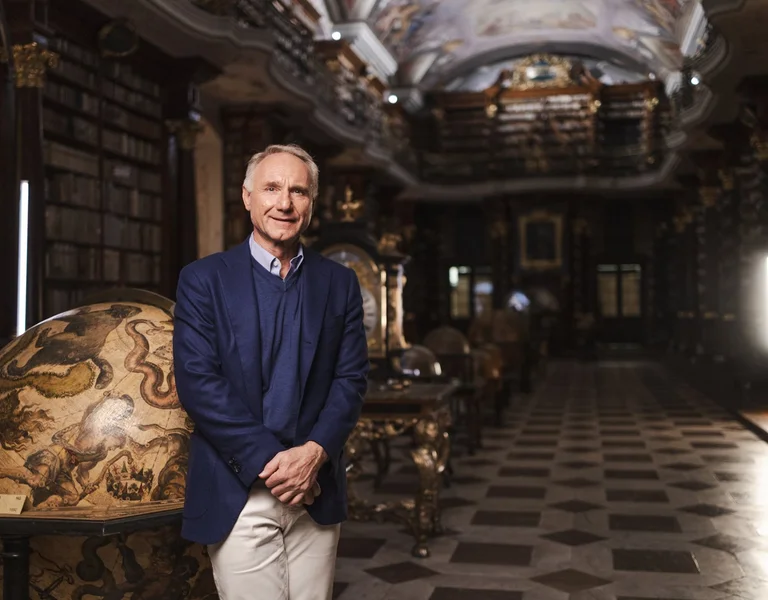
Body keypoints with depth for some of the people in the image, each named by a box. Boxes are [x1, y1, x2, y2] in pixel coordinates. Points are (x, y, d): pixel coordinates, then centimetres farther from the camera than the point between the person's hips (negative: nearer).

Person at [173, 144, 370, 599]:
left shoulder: (340, 283, 9)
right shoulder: (203, 280, 0)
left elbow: (351, 379, 3)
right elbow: (197, 381, -9)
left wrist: (314, 452, -13)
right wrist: (269, 460, -15)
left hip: (316, 492, 3)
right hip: (237, 492, -2)